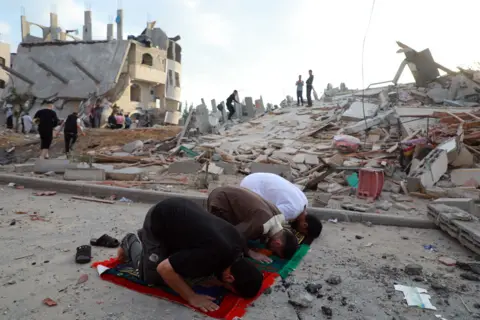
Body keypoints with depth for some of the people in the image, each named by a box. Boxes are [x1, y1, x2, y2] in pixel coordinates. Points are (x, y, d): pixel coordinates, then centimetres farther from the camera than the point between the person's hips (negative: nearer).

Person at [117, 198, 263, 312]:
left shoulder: (239, 242, -11)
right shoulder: (211, 255, -37)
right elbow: (164, 268, -31)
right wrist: (192, 297, -25)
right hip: (157, 219, -7)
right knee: (154, 277, -6)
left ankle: (145, 236, 31)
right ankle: (131, 243, 20)